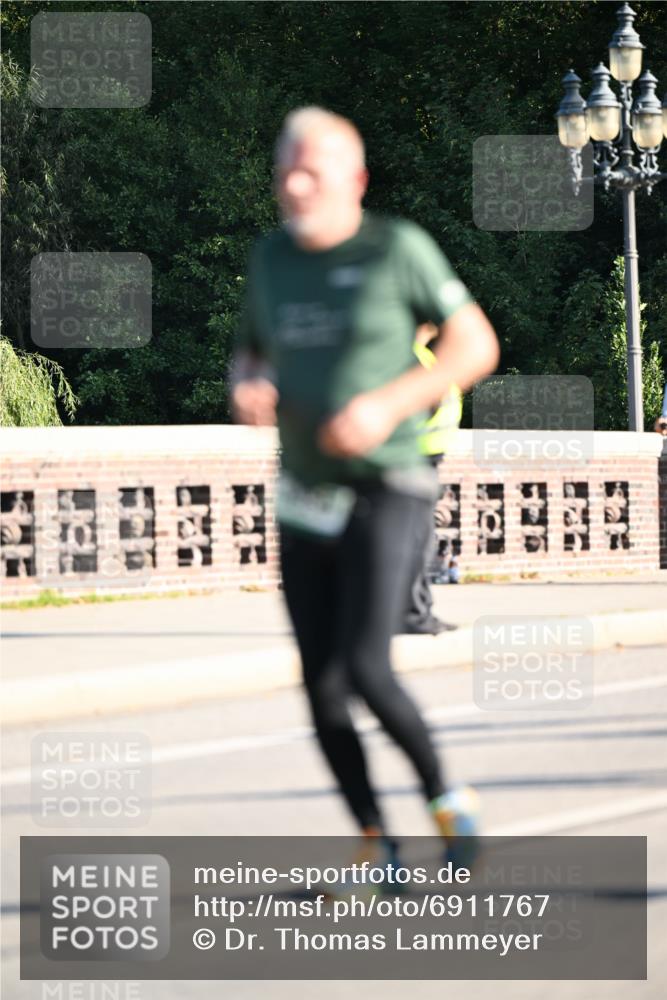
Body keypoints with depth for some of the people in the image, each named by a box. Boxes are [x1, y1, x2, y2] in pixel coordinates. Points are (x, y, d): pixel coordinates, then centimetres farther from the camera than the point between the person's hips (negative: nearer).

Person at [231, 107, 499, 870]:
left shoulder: (398, 249, -9)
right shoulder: (270, 258, 7)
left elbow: (477, 347, -6)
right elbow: (250, 352, 21)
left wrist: (387, 406, -18)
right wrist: (246, 391, -4)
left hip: (384, 489, -5)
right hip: (304, 500, 5)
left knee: (365, 669, -18)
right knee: (322, 688, 2)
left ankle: (446, 797, 6)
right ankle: (375, 849, 14)